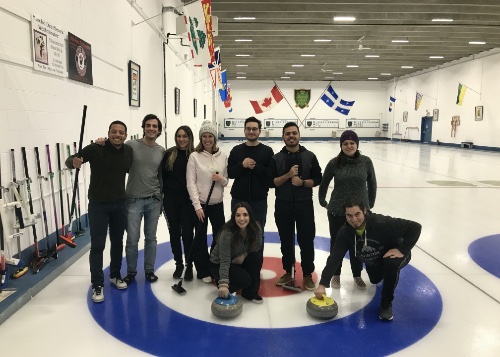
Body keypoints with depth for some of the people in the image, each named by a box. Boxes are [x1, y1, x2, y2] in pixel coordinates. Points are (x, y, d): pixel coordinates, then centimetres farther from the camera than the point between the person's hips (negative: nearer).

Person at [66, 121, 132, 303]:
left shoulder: (129, 151, 0)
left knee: (117, 242, 15)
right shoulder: (95, 149, -12)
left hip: (120, 203, 4)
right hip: (98, 204, -4)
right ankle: (97, 285, 13)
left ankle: (115, 275, 33)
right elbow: (70, 160, -11)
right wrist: (74, 162, -33)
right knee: (97, 245, 0)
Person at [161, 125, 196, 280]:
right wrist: (160, 196, 2)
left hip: (188, 200, -2)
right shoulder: (169, 154, 0)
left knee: (187, 233, 1)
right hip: (171, 199, 2)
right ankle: (178, 264, 27)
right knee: (174, 232, 10)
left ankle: (189, 265, 18)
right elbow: (162, 176, 4)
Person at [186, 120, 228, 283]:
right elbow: (191, 183, -10)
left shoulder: (222, 156, 2)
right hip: (200, 204, -3)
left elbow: (226, 181, 9)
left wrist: (222, 179, -15)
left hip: (217, 203, 3)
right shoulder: (194, 156, -7)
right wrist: (197, 206, -15)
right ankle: (203, 271, 23)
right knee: (201, 237, 7)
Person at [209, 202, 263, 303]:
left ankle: (250, 293, -5)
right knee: (244, 279, -26)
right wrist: (223, 284, -41)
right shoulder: (227, 233, -33)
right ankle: (220, 282, 4)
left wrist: (244, 254, -18)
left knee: (257, 257, -22)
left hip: (238, 260, 5)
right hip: (218, 264, -5)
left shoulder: (256, 227, -18)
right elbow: (224, 261, -33)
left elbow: (257, 245, -1)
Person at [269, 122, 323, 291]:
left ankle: (307, 274, 19)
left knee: (306, 240, 5)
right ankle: (288, 272, 27)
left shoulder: (309, 156, 0)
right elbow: (271, 182, -3)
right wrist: (288, 175, -17)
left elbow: (318, 179, 1)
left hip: (304, 204, -1)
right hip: (283, 205, 1)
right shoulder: (277, 158, 1)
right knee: (286, 241, 12)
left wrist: (302, 182, -16)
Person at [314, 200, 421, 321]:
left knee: (391, 263, -38)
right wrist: (323, 284, -34)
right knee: (375, 280, 25)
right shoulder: (345, 232, -26)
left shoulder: (382, 223, -40)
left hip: (394, 253, -5)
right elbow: (334, 258, -27)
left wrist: (402, 250, -37)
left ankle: (386, 303, -14)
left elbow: (415, 227, -33)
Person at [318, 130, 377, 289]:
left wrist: (370, 204, 10)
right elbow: (324, 184, 5)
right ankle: (336, 274, 31)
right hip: (337, 211, -1)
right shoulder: (334, 163, -8)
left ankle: (357, 275, 33)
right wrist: (322, 201, 10)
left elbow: (372, 184, 7)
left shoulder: (366, 161, -5)